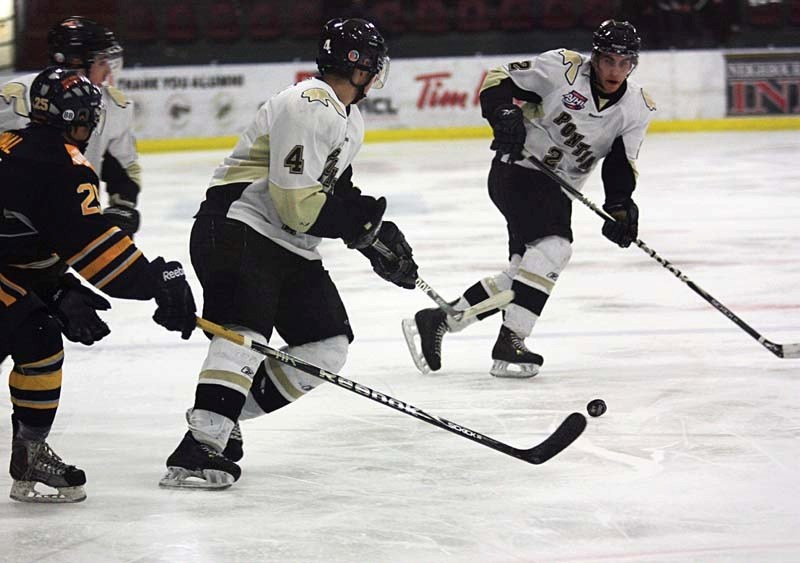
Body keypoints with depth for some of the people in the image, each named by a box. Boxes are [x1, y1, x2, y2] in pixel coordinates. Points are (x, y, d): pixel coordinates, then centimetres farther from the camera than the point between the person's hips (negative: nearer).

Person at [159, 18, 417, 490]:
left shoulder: (349, 120, 16)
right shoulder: (308, 109, -19)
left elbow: (337, 191, 25)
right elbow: (297, 204, -24)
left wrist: (373, 227, 10)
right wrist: (367, 227, -16)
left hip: (290, 249, 11)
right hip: (238, 232, -11)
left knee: (327, 346, 6)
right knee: (247, 330, -28)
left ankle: (221, 417, 8)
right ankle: (200, 449, -37)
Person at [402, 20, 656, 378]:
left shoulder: (638, 108, -1)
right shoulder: (563, 68, -16)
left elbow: (621, 164, 0)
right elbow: (498, 81, -9)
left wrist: (620, 206, -17)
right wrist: (505, 114, -28)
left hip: (558, 188, 7)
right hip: (517, 170, -7)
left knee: (523, 275, 3)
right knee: (554, 247, -25)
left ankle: (435, 321, 15)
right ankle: (509, 344, -25)